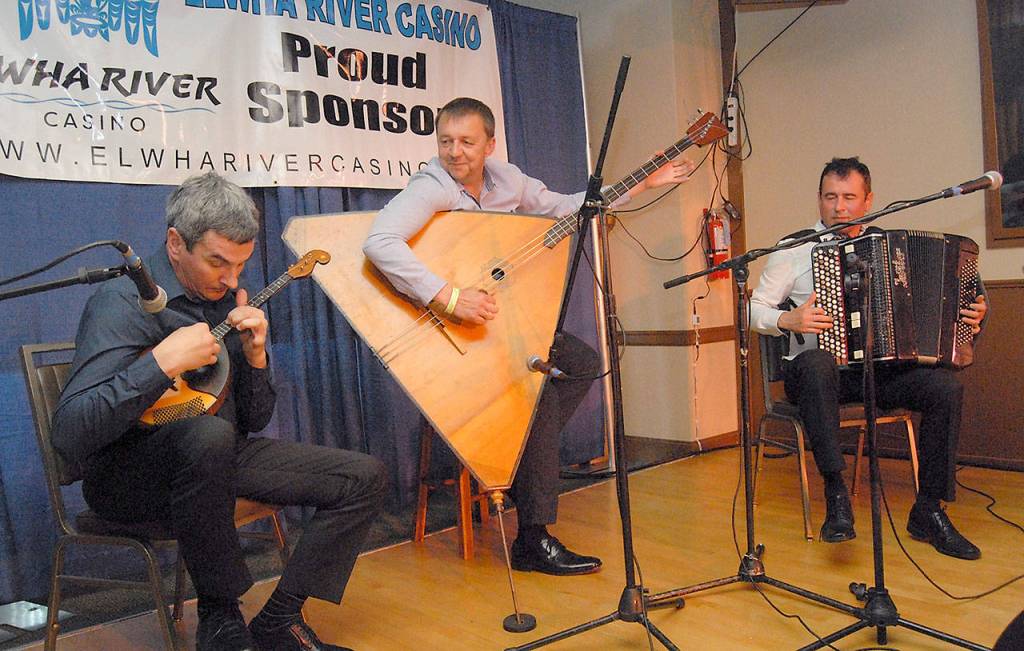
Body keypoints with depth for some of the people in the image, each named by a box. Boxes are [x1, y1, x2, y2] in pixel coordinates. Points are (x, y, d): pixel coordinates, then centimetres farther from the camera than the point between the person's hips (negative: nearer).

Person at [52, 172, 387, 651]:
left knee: (365, 477, -4)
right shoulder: (124, 304, -15)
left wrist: (254, 354, -8)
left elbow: (253, 422, 10)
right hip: (128, 478, -7)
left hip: (218, 459, 7)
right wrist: (163, 362, -29)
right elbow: (69, 435, -27)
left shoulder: (224, 300, 7)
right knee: (209, 434, -42)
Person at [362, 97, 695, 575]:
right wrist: (447, 297, -44)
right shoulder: (430, 189, -23)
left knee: (583, 363, 7)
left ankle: (521, 457, 8)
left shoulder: (504, 178, 1)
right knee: (539, 391, -24)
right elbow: (379, 242, -40)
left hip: (493, 319, 9)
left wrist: (640, 184, 11)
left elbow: (567, 207, 12)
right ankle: (532, 543, -15)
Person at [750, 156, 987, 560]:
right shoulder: (794, 249, 3)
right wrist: (789, 320, -18)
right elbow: (753, 309, 1)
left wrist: (968, 316, 2)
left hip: (882, 368, 4)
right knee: (816, 363, -38)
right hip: (818, 371, -3)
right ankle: (836, 496, -35)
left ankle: (929, 511, -9)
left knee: (946, 385, -22)